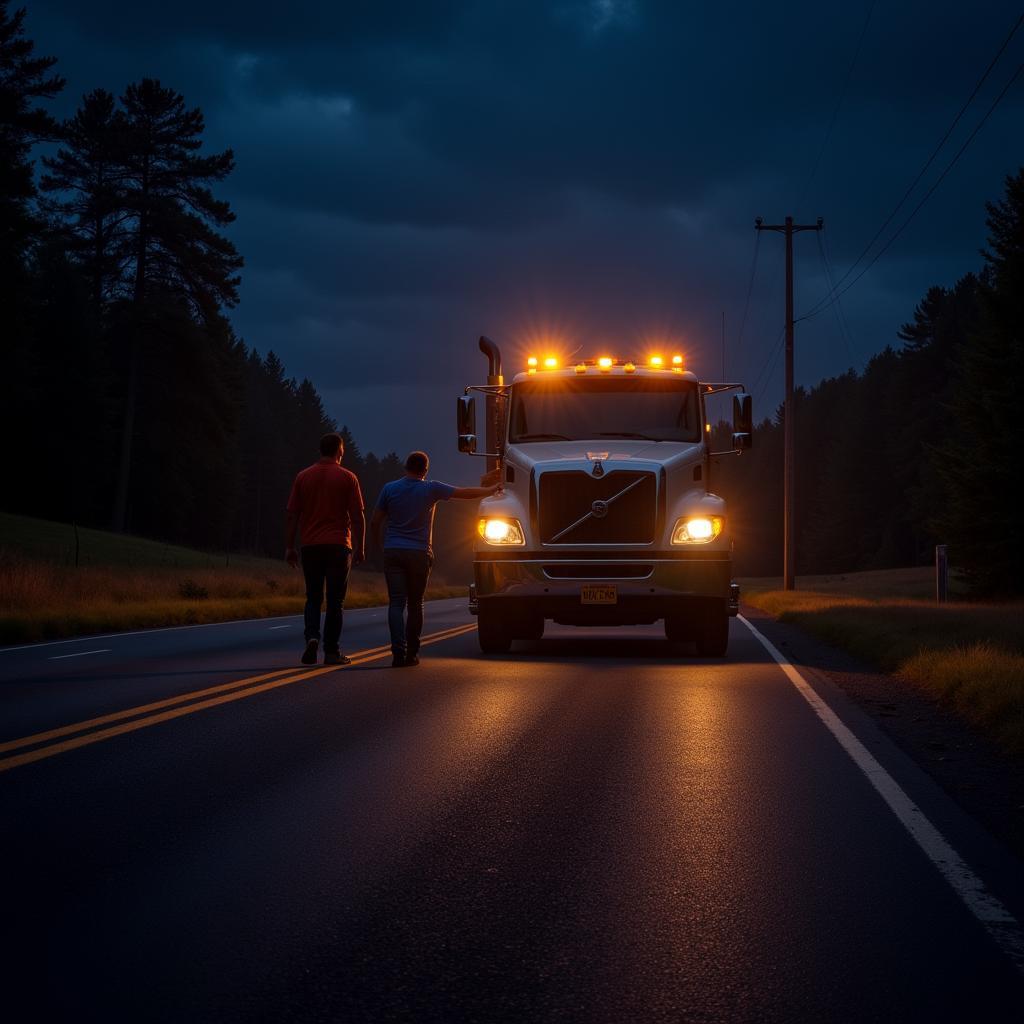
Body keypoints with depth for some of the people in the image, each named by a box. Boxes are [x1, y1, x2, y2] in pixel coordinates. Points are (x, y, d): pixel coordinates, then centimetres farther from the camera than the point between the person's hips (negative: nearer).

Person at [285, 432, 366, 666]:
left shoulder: (303, 477, 6)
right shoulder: (347, 478, -1)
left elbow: (292, 515, 4)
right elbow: (357, 516, -4)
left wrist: (289, 547, 8)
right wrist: (360, 547, 3)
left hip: (311, 547, 2)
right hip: (338, 546, -2)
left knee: (313, 598, 12)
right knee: (335, 600, 4)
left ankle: (312, 638, -11)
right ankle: (331, 651, 2)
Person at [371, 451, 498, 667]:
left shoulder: (390, 489, 2)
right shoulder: (431, 489, -2)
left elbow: (375, 522, 4)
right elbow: (466, 493, 3)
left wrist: (377, 544, 21)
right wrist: (491, 490, 17)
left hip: (393, 552, 0)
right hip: (419, 553, 0)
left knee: (396, 603, -5)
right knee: (415, 604, 11)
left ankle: (399, 651, -20)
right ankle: (411, 653, 13)